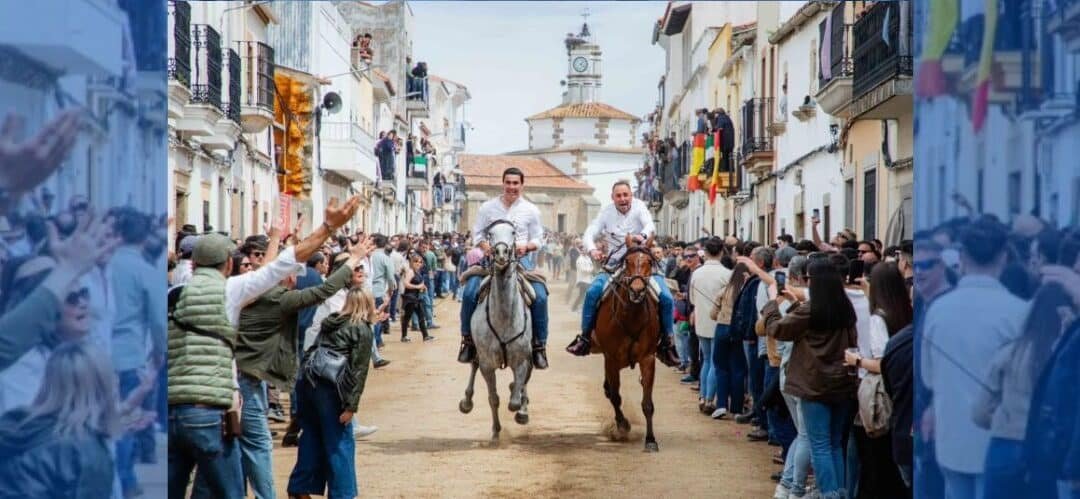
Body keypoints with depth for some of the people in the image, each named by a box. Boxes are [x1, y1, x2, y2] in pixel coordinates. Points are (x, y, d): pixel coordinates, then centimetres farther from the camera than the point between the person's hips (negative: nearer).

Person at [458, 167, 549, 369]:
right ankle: (468, 339, -2)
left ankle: (539, 345, -7)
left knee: (540, 297, -21)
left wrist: (526, 246, -14)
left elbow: (537, 239, 8)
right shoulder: (488, 207, 6)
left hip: (520, 258, 0)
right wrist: (485, 246, -12)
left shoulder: (531, 210, 5)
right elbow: (478, 233, 9)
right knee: (469, 293, -20)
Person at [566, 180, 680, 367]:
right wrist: (592, 249, -29)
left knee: (666, 298, -15)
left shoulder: (639, 207, -8)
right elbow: (590, 234, -7)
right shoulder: (607, 212, -1)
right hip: (615, 263, 1)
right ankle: (585, 337, -4)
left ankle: (666, 344, 2)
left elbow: (650, 225, -26)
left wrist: (643, 235, -50)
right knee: (592, 292, -20)